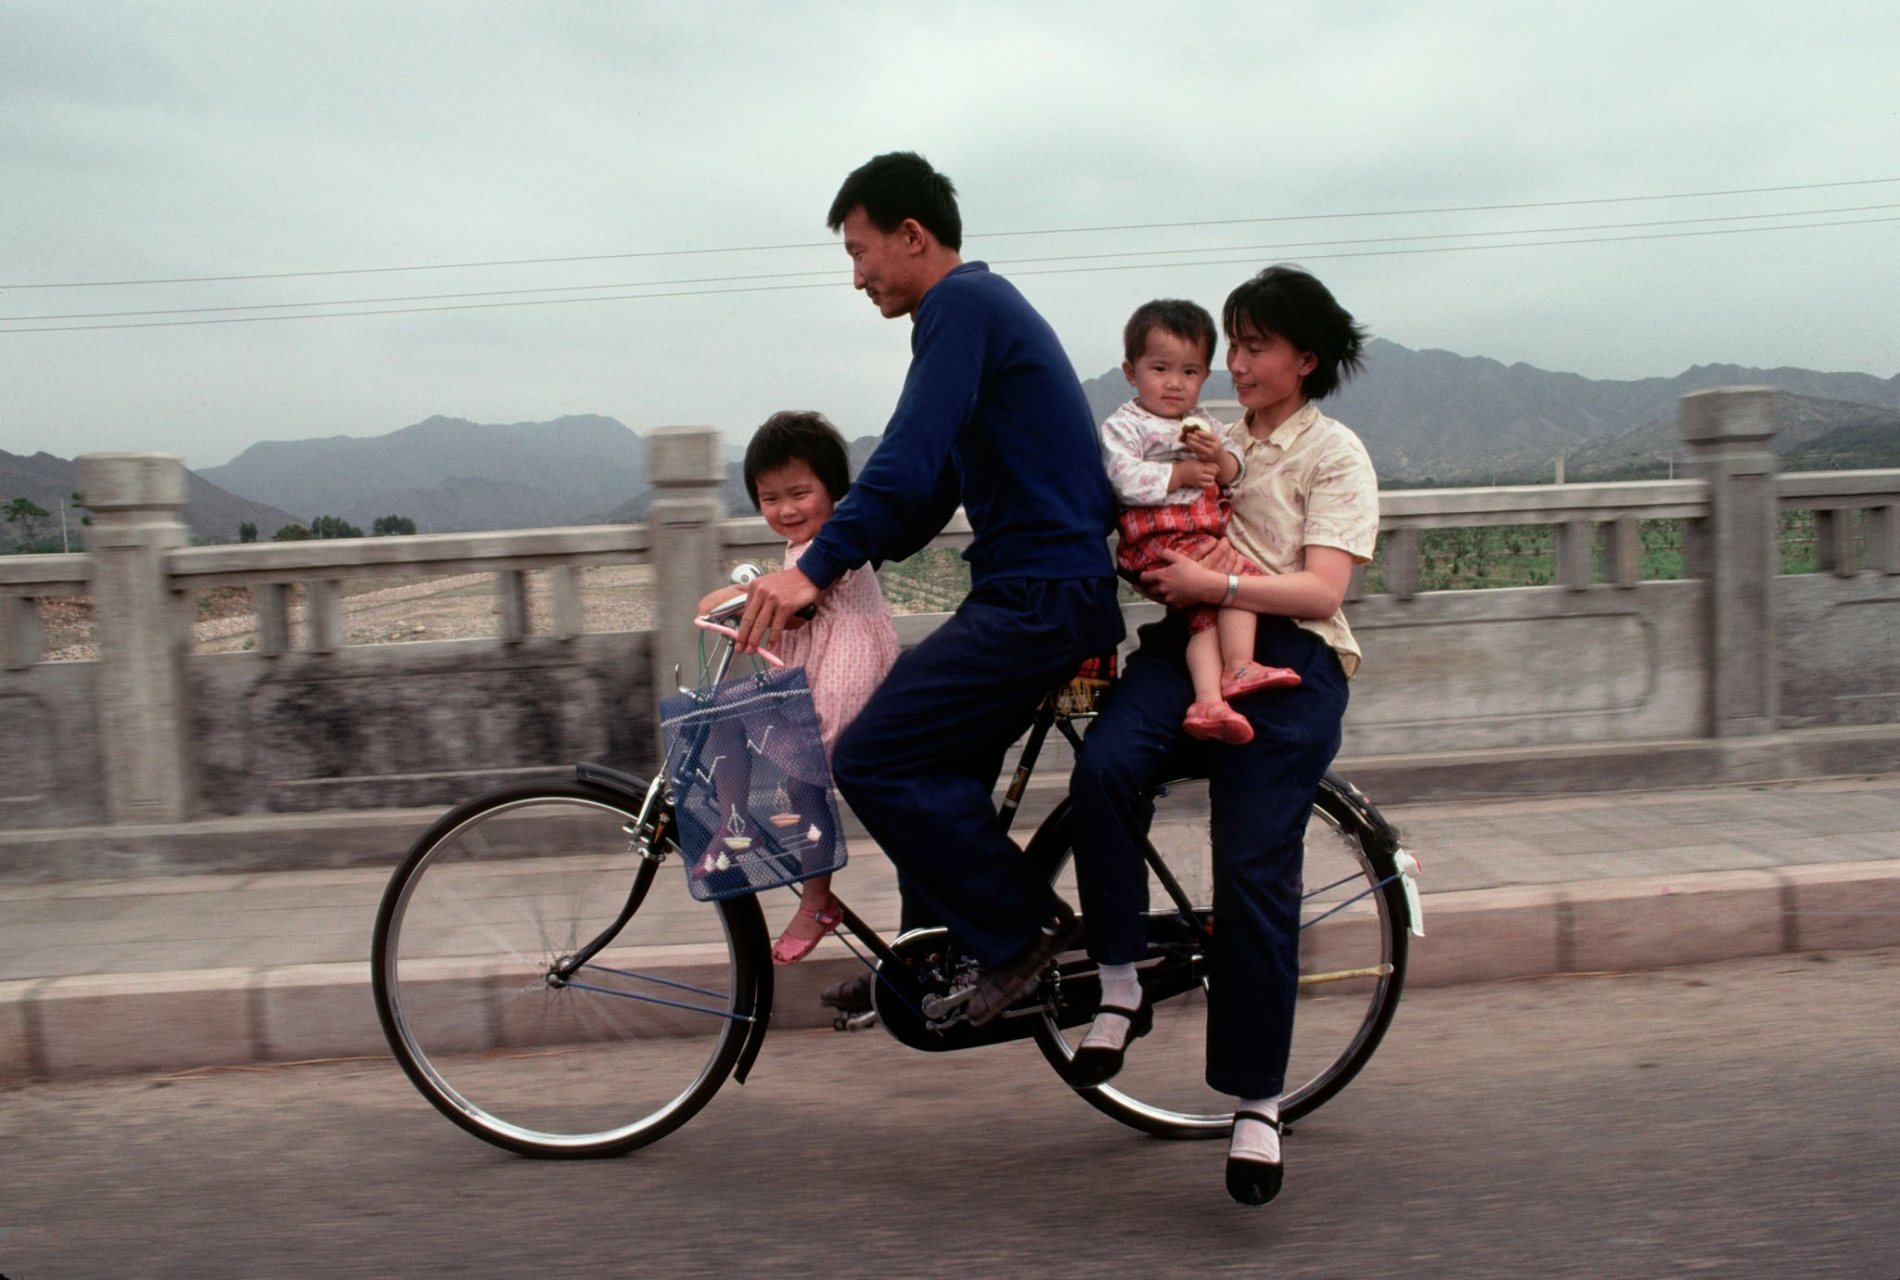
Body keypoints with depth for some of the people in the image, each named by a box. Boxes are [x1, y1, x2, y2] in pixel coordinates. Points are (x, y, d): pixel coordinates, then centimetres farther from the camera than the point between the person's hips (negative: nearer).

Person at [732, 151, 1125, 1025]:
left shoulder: (961, 305, -10)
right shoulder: (981, 304, 21)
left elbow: (911, 460, -24)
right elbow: (933, 483, 22)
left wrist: (815, 569, -27)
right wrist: (828, 563, 17)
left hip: (1040, 595, -11)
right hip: (1041, 587, 11)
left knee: (873, 759, -12)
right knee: (934, 767, 16)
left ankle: (1025, 928, 0)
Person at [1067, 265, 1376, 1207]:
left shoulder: (1334, 454, 7)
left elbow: (1319, 590, -6)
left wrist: (1216, 583, -19)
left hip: (1287, 662, -3)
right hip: (1189, 643, 4)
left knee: (1252, 877, -13)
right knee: (1103, 766, -29)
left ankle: (1256, 1103, 3)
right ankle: (1121, 988, -13)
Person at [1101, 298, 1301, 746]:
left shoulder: (1202, 424, 25)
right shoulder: (1123, 425, 2)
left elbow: (1235, 474, 17)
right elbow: (1126, 479, -15)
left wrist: (1219, 457, -4)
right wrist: (1182, 474, -13)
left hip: (1207, 535, 6)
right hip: (1157, 539, -6)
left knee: (1208, 613, -13)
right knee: (1241, 575, -20)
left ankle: (1209, 701, -24)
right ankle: (1238, 669, -16)